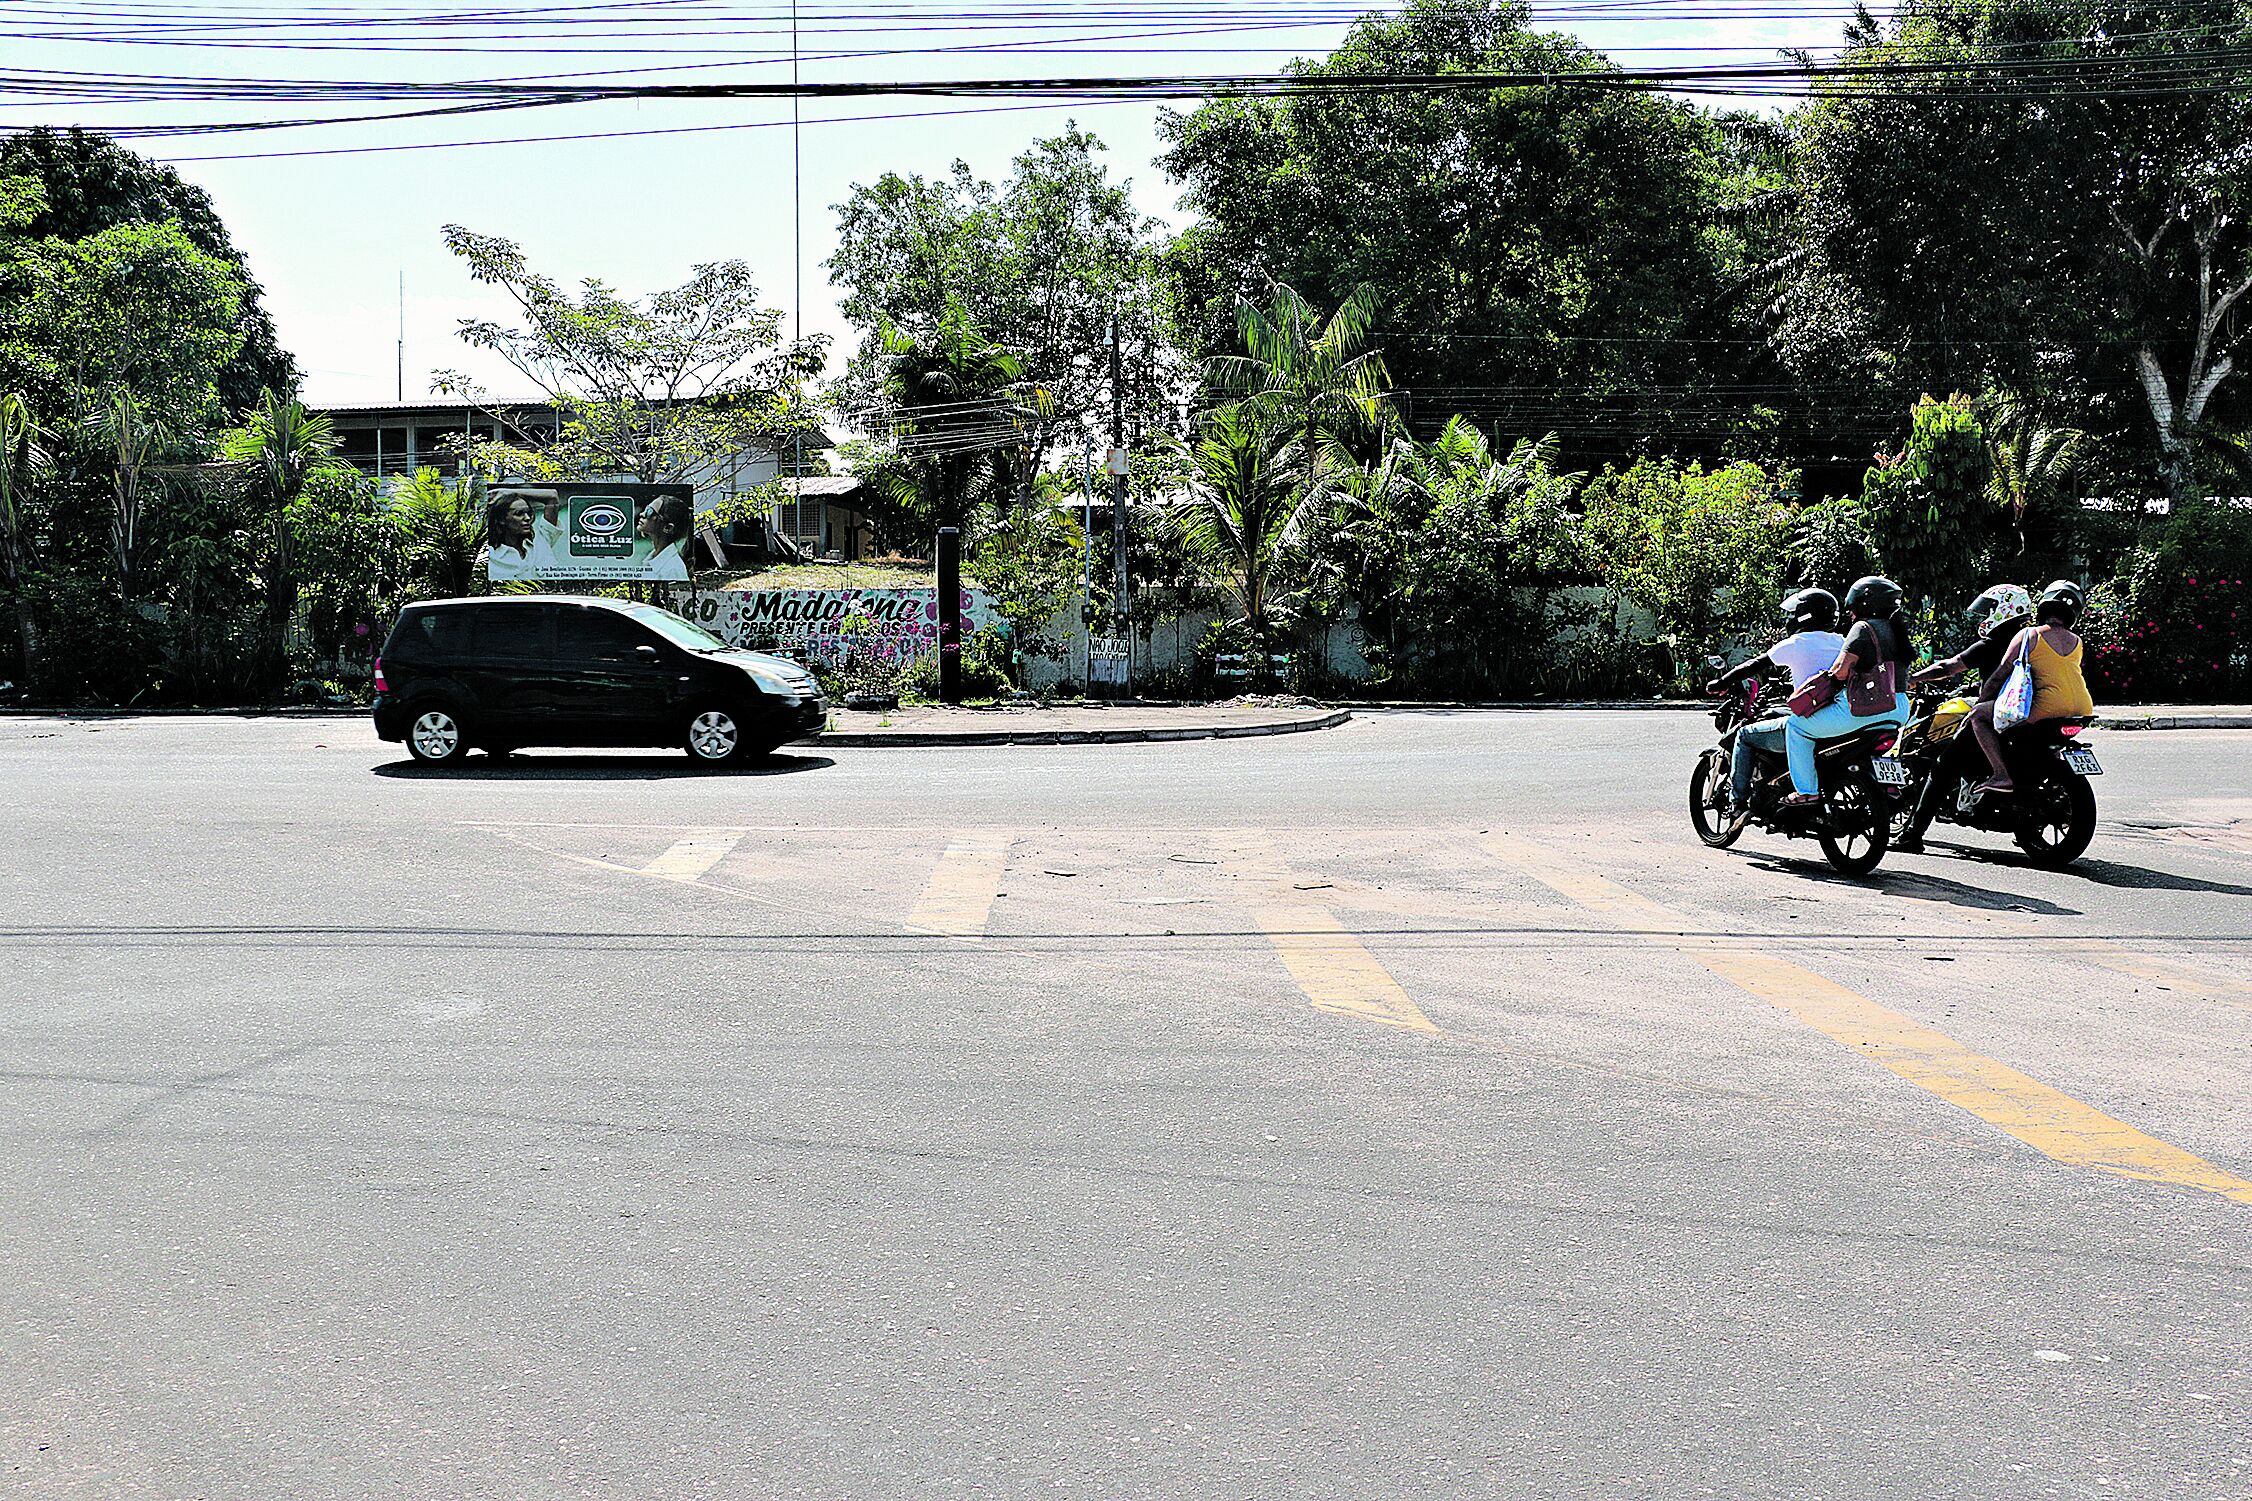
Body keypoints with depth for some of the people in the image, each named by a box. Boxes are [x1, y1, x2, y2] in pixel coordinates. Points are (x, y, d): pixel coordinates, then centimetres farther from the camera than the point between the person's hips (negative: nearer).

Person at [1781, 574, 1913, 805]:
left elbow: (1840, 670, -16)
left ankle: (1806, 790, -4)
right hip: (1899, 711, 9)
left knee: (1796, 725, 1)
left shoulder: (1864, 628, -8)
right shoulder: (1897, 630, 17)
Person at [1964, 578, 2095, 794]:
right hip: (2083, 710, 7)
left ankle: (2001, 775, -11)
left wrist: (1979, 701, 11)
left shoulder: (2029, 634, 2)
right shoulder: (2077, 642, 18)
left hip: (2048, 707, -7)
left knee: (1978, 715, 2)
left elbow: (2001, 674, -1)